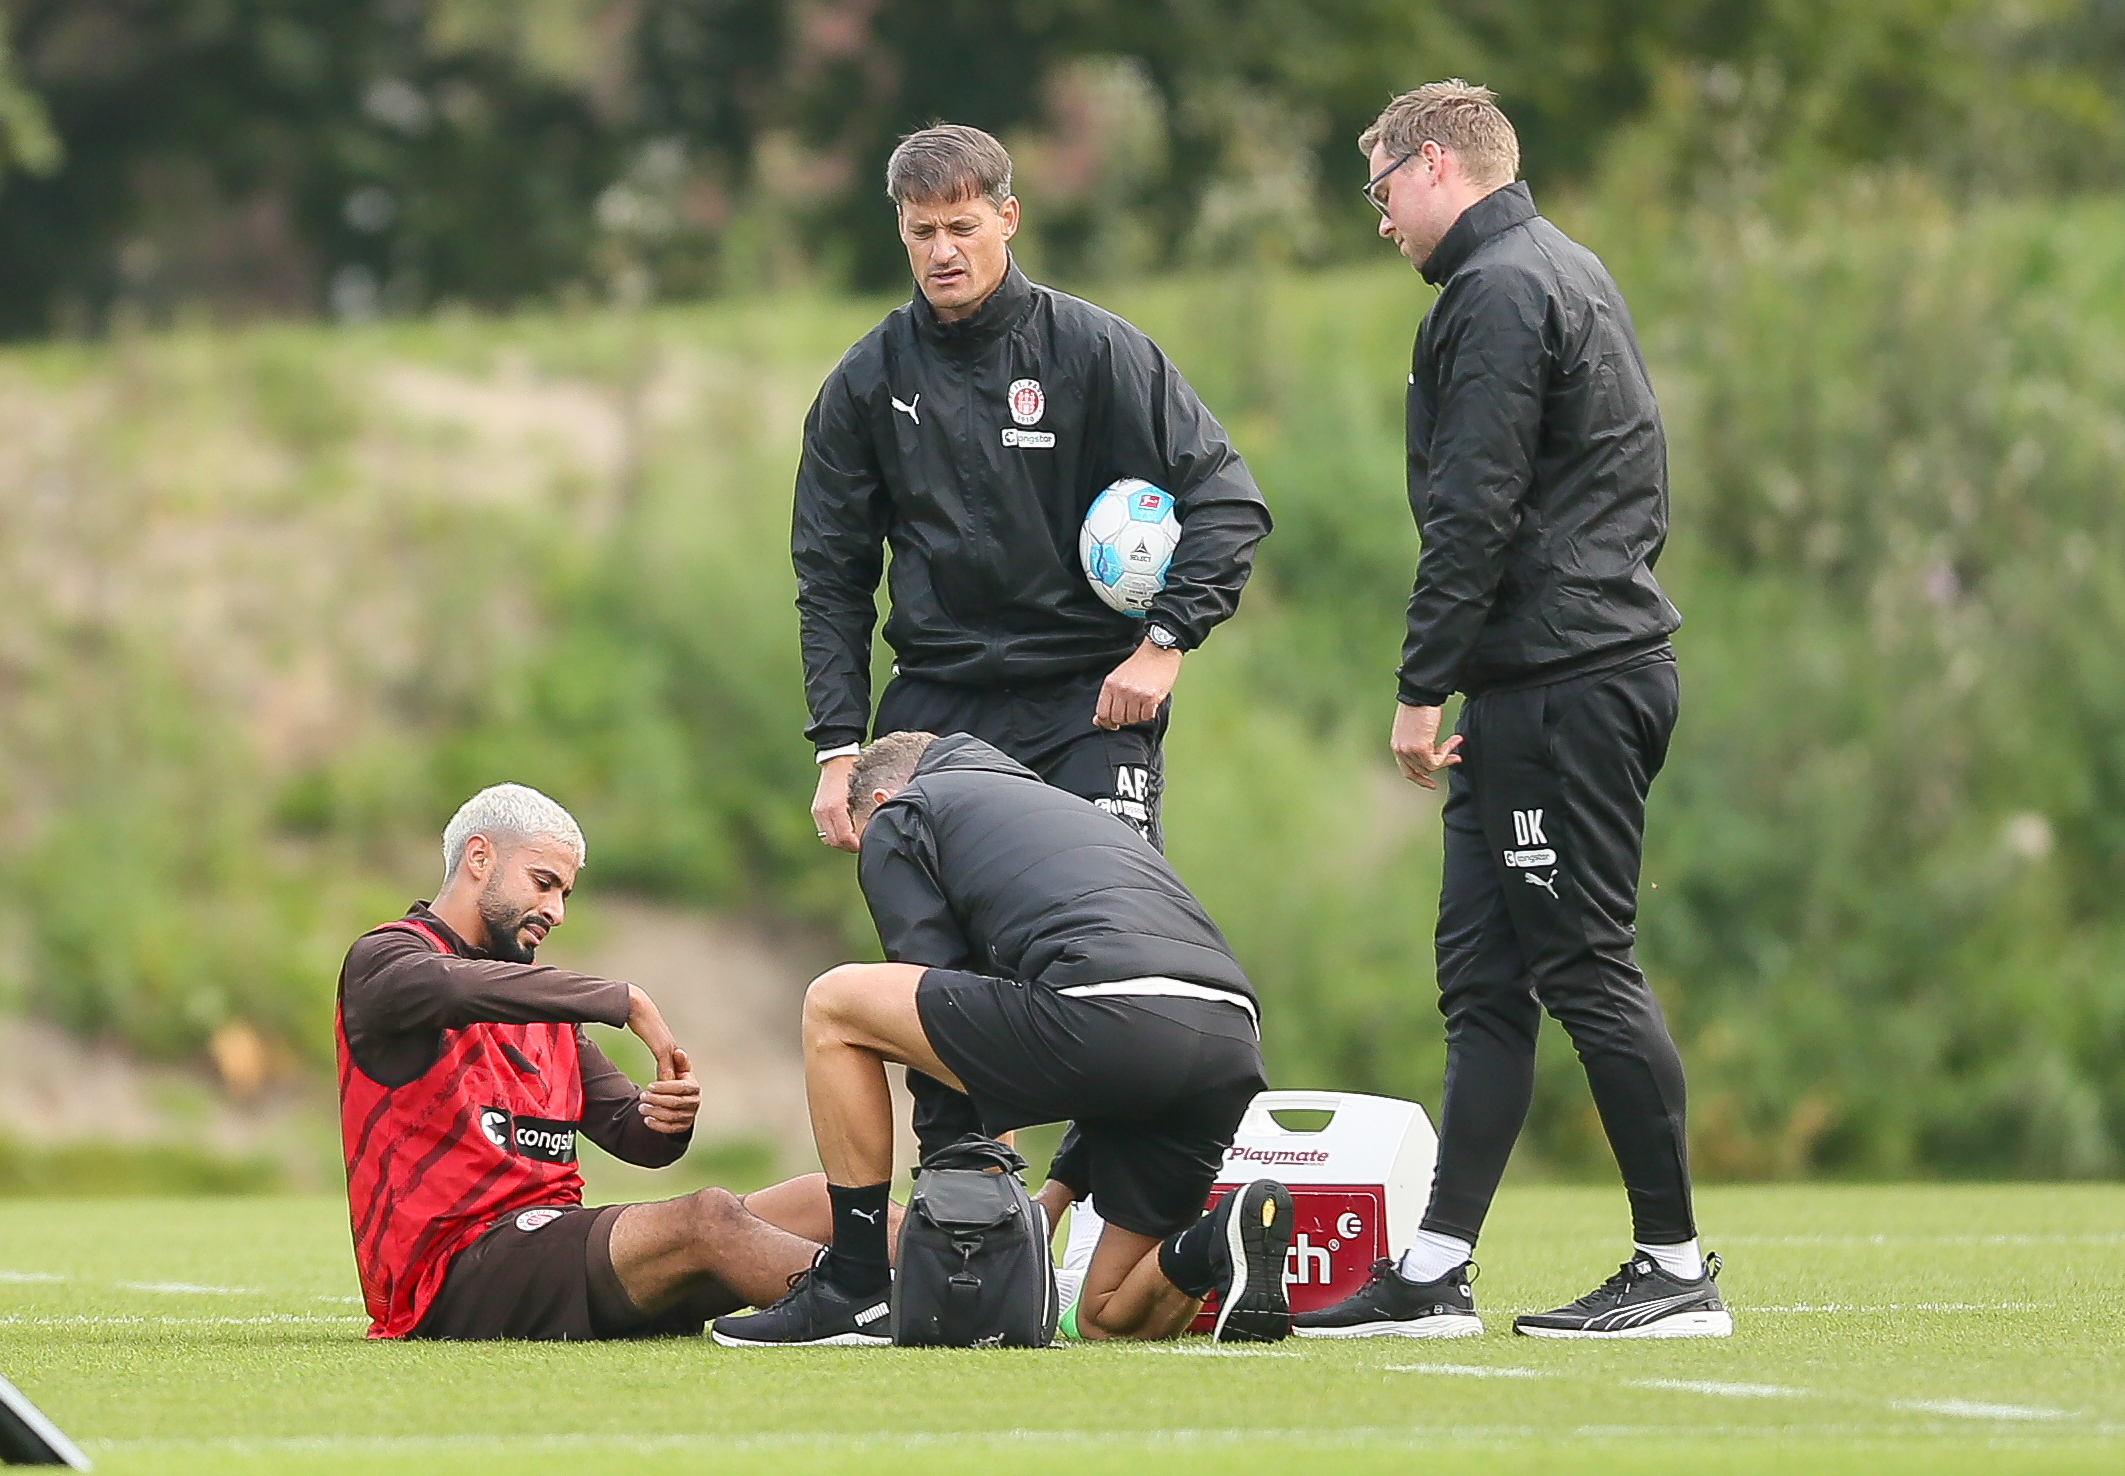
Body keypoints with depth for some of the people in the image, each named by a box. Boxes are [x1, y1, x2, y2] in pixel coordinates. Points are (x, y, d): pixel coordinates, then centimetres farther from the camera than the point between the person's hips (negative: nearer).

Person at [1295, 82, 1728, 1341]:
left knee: (1586, 967, -7)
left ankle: (1677, 1269, -5)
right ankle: (1434, 1274, 10)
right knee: (1483, 975, 9)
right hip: (1606, 661, 10)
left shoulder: (1500, 293, -11)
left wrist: (1424, 687, -15)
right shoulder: (1569, 274, 21)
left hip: (1558, 690, -10)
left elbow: (1474, 510, -18)